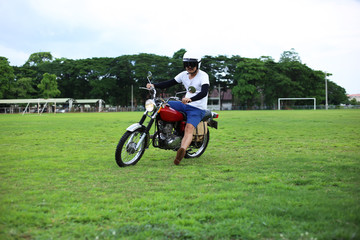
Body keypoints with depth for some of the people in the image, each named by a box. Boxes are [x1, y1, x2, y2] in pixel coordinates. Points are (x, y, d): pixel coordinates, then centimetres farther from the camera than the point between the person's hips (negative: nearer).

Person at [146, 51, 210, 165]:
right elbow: (169, 83, 11)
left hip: (198, 108, -7)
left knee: (189, 128, -31)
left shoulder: (203, 76, -12)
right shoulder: (184, 75, 8)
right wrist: (153, 85, -5)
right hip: (185, 104, 7)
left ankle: (182, 150, -52)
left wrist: (190, 99, -45)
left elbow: (204, 92, -28)